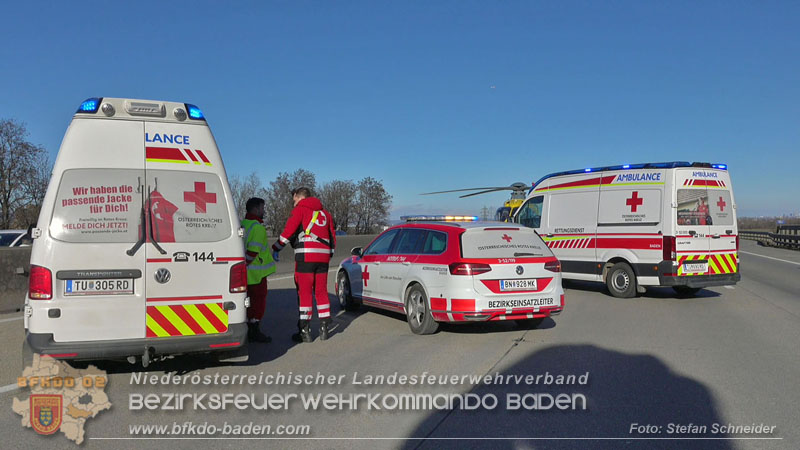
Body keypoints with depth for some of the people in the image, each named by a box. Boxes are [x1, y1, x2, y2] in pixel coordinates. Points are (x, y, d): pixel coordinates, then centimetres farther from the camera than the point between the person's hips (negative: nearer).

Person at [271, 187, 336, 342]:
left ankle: (305, 330, -1)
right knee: (321, 291, 12)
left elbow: (288, 231, -7)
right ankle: (324, 329, 13)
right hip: (323, 256, 6)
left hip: (305, 255, -6)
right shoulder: (325, 213, 21)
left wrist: (275, 249, -1)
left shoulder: (300, 209, 2)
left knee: (305, 292, -2)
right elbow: (332, 236, 21)